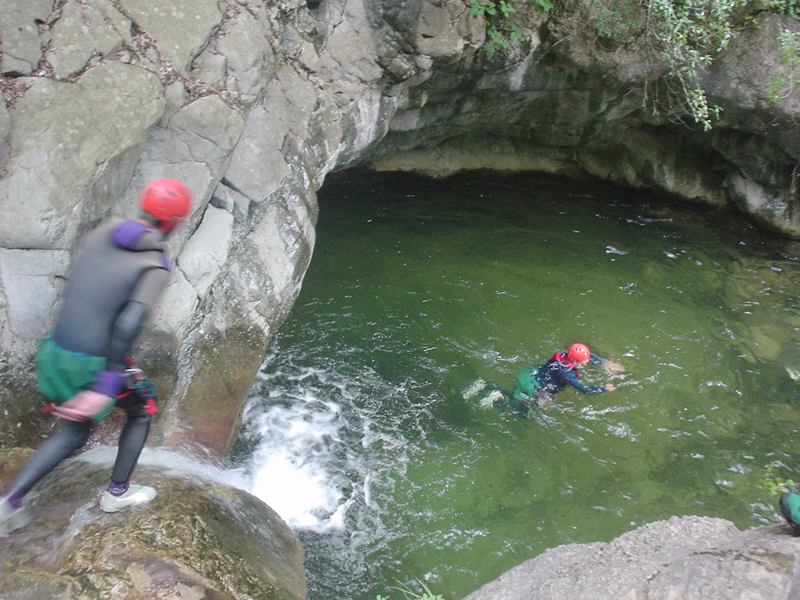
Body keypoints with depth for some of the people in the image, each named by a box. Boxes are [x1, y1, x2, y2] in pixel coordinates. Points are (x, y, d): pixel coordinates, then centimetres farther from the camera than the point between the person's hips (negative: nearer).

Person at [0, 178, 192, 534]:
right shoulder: (155, 266, -16)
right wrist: (107, 386, -26)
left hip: (55, 353, 6)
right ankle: (118, 492, 33)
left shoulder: (99, 234, 2)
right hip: (94, 365, -6)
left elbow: (76, 288, 13)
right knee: (141, 411, 23)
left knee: (74, 433, 25)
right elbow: (129, 324, -27)